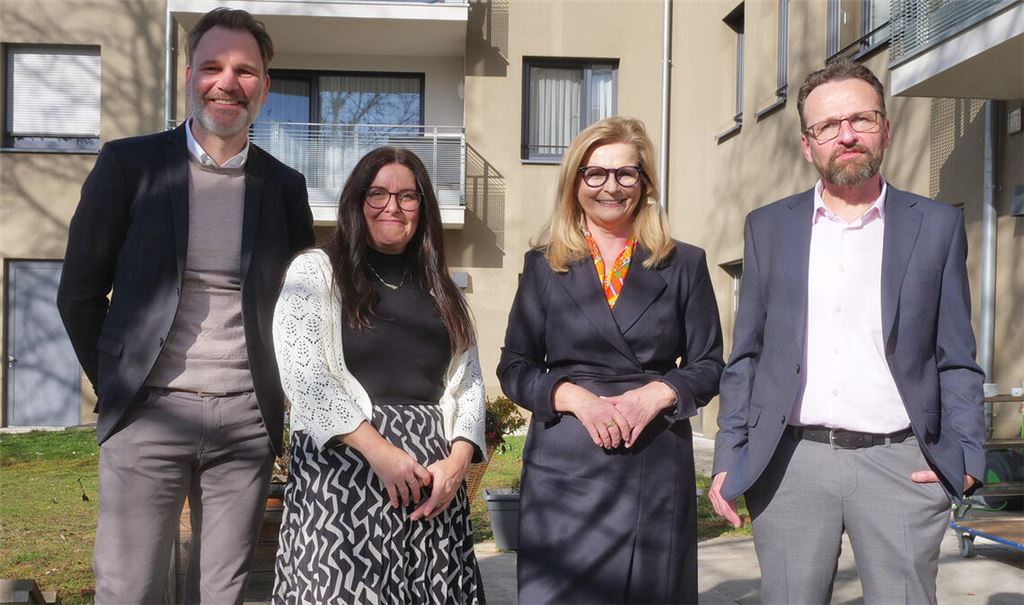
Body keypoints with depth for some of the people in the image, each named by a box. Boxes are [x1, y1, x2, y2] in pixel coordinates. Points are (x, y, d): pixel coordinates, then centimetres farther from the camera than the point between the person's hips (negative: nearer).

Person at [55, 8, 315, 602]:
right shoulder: (130, 163, 0)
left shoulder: (285, 186, 7)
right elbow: (80, 293, 5)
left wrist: (275, 397, 9)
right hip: (149, 415, -2)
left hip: (248, 420, 2)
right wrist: (117, 387, 7)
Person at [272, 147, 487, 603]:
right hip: (343, 466, -3)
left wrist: (458, 460, -6)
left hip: (433, 475, 4)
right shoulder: (315, 271, 3)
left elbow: (467, 381, 11)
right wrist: (380, 450, -16)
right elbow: (302, 374, -8)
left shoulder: (440, 289, 17)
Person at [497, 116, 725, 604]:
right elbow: (514, 368, 6)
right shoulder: (544, 266, 8)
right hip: (565, 467, 0)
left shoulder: (684, 264, 7)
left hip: (658, 467, 1)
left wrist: (656, 394, -12)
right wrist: (575, 396, -12)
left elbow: (708, 364, 7)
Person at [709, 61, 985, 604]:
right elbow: (746, 356, 9)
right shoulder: (769, 227, 8)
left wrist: (967, 454, -5)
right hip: (791, 463, 1)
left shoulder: (936, 225, 7)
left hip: (900, 463, 0)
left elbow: (955, 359, 7)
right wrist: (730, 458, 3)